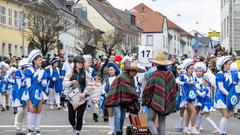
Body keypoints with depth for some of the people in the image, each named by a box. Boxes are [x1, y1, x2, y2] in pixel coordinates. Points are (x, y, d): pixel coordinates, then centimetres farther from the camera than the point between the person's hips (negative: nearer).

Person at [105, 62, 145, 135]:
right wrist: (136, 96, -11)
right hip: (116, 98, -9)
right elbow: (127, 89, -19)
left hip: (124, 100, 9)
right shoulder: (122, 77, -17)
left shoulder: (131, 78, 13)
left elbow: (132, 89, 14)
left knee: (122, 117, 9)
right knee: (118, 116, -14)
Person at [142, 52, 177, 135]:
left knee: (150, 119, 2)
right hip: (167, 103, 5)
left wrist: (145, 100, 7)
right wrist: (172, 103, 21)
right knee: (162, 121, 13)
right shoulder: (170, 74, 3)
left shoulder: (154, 75, -12)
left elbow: (148, 89, -8)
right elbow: (174, 89, 11)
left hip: (155, 102, -5)